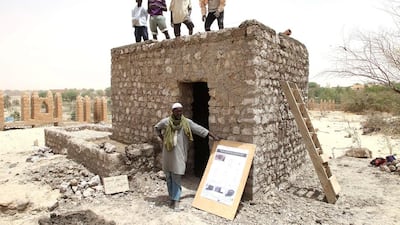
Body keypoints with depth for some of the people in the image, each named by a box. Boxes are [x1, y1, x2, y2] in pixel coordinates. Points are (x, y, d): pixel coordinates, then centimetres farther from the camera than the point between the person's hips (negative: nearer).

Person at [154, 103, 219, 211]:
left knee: (176, 178, -4)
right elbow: (156, 128, 17)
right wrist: (162, 139, 8)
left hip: (179, 154, -2)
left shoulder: (187, 122, -4)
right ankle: (172, 198, 24)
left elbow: (200, 129, -2)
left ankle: (176, 201, 1)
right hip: (167, 154, 2)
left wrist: (213, 136, -3)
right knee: (169, 178, 10)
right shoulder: (165, 122, -2)